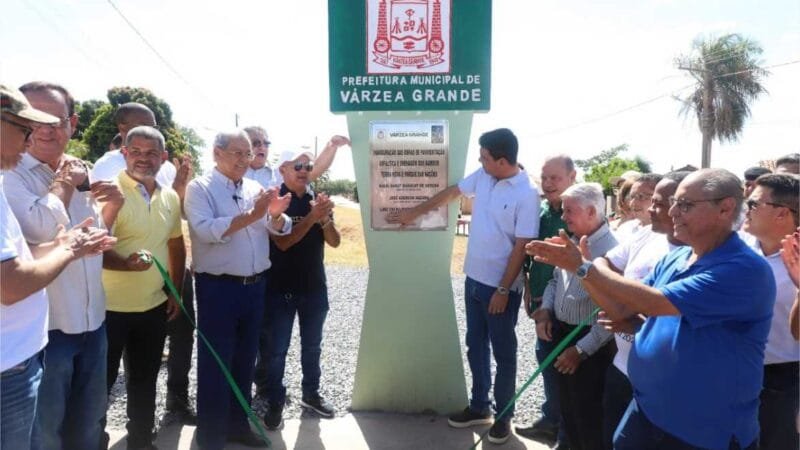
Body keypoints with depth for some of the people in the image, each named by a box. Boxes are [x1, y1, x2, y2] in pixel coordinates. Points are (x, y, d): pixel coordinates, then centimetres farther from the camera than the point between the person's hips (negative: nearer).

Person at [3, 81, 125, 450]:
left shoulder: (79, 173, 7)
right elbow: (42, 227, -32)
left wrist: (111, 206, -1)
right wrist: (64, 183, -15)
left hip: (91, 322, 6)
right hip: (45, 328, -6)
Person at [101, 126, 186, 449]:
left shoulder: (170, 197, 6)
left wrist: (176, 291, 12)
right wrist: (127, 263, -35)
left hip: (155, 306, 6)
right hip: (109, 307, -6)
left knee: (145, 380, 20)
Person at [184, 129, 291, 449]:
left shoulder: (256, 189, 10)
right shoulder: (200, 188, -5)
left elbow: (280, 230, 5)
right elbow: (205, 230, -21)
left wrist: (276, 215, -17)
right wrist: (251, 216, -27)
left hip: (255, 285, 6)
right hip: (218, 287, -5)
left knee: (245, 359, 17)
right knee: (215, 363, 6)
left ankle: (237, 424, 34)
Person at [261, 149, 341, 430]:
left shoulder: (318, 200, 4)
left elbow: (334, 242, -1)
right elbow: (283, 242, -20)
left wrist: (325, 219, -20)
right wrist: (312, 217, -29)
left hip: (314, 287, 5)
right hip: (281, 288, -4)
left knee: (312, 346, 16)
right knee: (277, 349, 4)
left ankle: (311, 394, 32)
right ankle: (275, 403, 18)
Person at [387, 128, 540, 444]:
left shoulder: (526, 194, -19)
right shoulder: (482, 176, 1)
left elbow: (521, 247, -18)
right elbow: (450, 193, 15)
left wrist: (503, 290, -17)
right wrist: (413, 213, 20)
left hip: (501, 285, -7)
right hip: (474, 278, 7)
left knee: (503, 352, 9)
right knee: (475, 346, 17)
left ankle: (503, 414, 26)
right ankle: (479, 406, 34)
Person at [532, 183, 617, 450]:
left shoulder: (611, 250, -21)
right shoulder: (572, 242, 5)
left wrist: (581, 350, -19)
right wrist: (545, 310, 1)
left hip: (590, 344, -8)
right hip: (561, 333, 8)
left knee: (588, 415, 7)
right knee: (567, 407, 22)